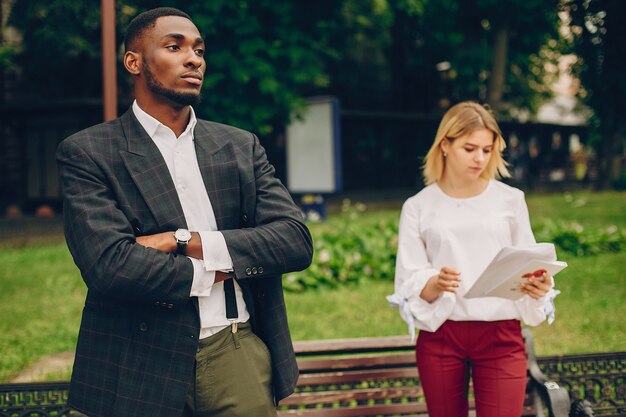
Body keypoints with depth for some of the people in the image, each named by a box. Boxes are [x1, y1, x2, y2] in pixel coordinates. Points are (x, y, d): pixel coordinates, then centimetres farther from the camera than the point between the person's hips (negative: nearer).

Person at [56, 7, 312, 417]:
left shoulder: (241, 147, 9)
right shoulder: (87, 153, -3)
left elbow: (297, 240, -2)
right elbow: (107, 263, -17)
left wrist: (188, 242, -13)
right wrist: (212, 272, -7)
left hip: (240, 356, 3)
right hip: (142, 367, -3)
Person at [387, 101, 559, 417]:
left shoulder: (510, 200, 4)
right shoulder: (418, 207, 2)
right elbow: (409, 284, -3)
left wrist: (537, 287, -17)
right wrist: (435, 284, -24)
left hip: (501, 335, 0)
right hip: (439, 334, 0)